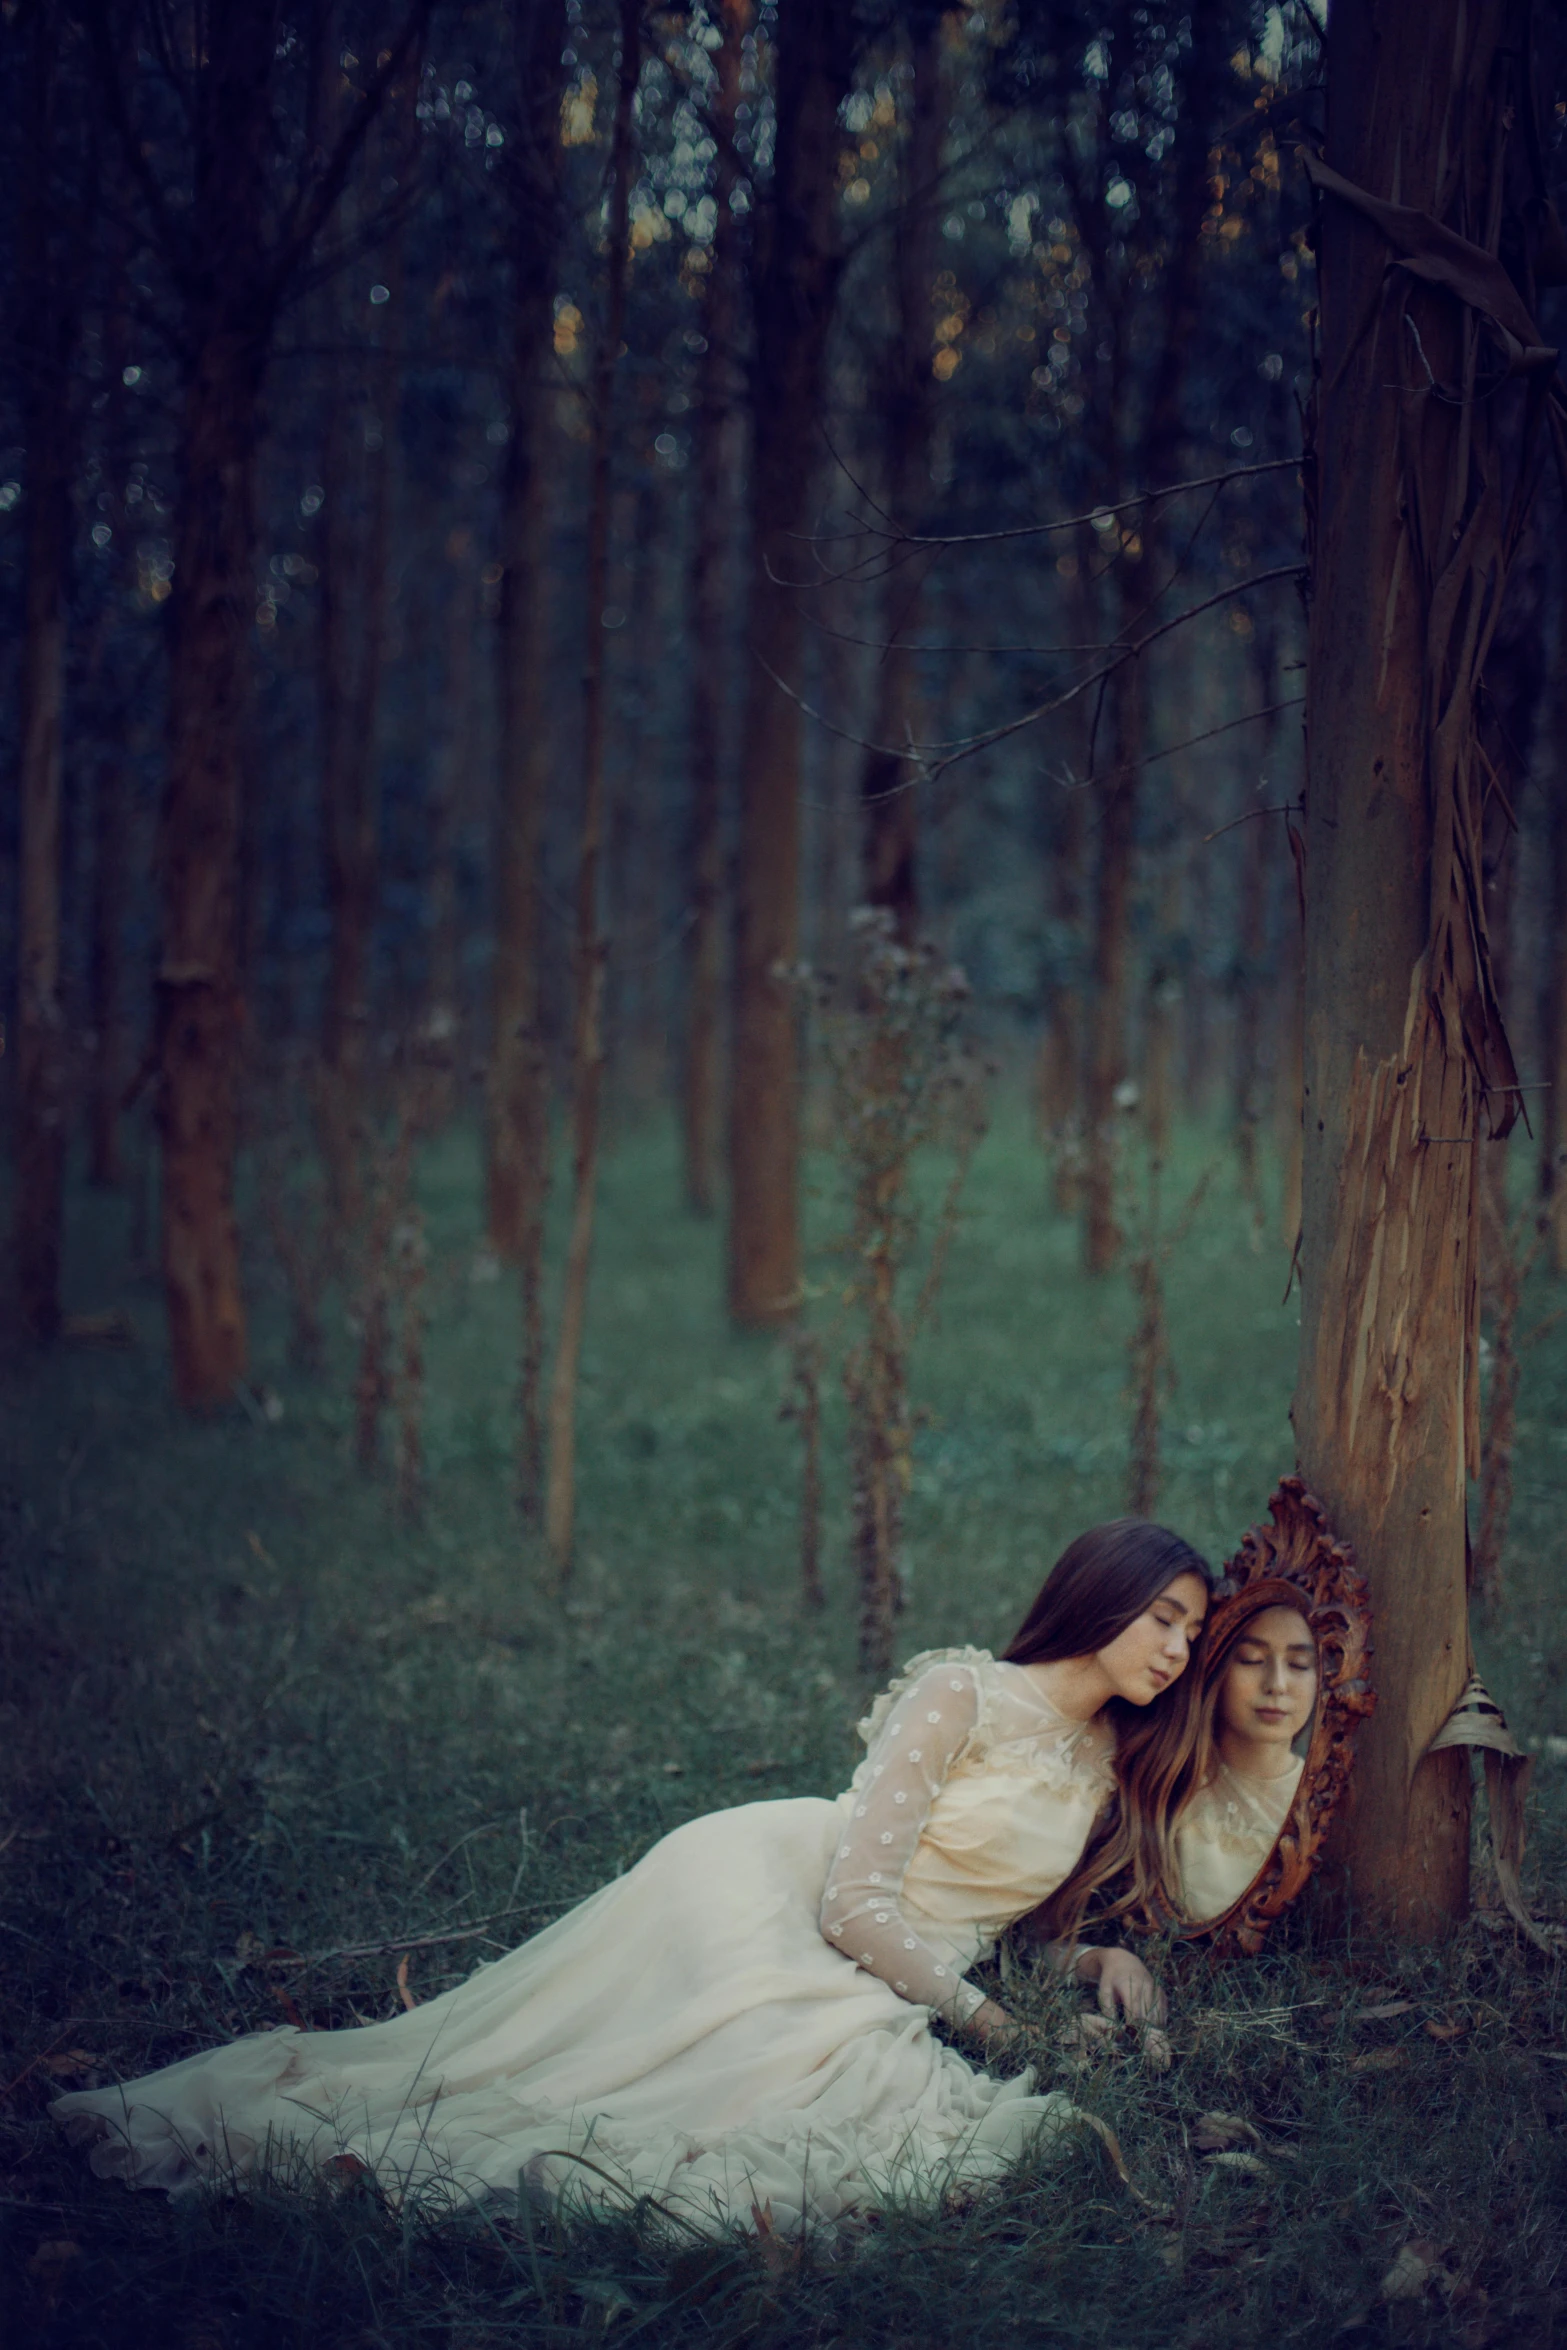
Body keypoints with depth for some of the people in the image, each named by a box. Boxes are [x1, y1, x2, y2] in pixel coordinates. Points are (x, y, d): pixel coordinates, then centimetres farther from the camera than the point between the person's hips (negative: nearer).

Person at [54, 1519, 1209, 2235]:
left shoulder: (1103, 1768, 19)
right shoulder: (957, 1695, -6)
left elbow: (997, 1915, 28)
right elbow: (854, 1902, -14)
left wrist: (1101, 1958, 10)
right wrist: (980, 2015, -11)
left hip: (862, 1993, 7)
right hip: (760, 1896, -6)